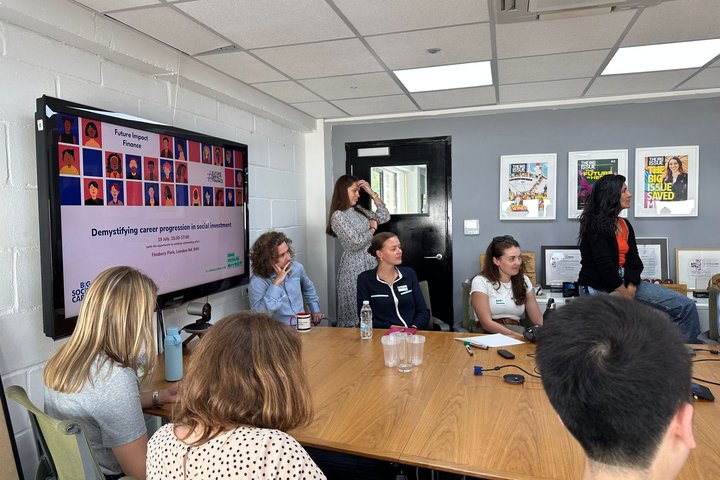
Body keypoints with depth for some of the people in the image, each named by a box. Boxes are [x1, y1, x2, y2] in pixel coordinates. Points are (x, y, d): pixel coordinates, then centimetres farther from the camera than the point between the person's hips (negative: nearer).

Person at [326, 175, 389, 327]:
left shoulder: (358, 210, 10)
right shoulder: (338, 216, -13)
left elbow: (384, 217, 8)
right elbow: (355, 243, -20)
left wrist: (372, 193, 3)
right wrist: (372, 228, -4)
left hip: (371, 264, 7)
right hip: (355, 267, -7)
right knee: (356, 310, 2)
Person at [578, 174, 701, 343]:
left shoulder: (625, 225, 12)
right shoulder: (595, 226, -13)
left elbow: (633, 260, 6)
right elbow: (605, 266, -19)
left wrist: (631, 288, -11)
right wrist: (628, 299, -14)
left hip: (624, 282, 8)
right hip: (597, 288, -8)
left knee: (686, 306, -3)